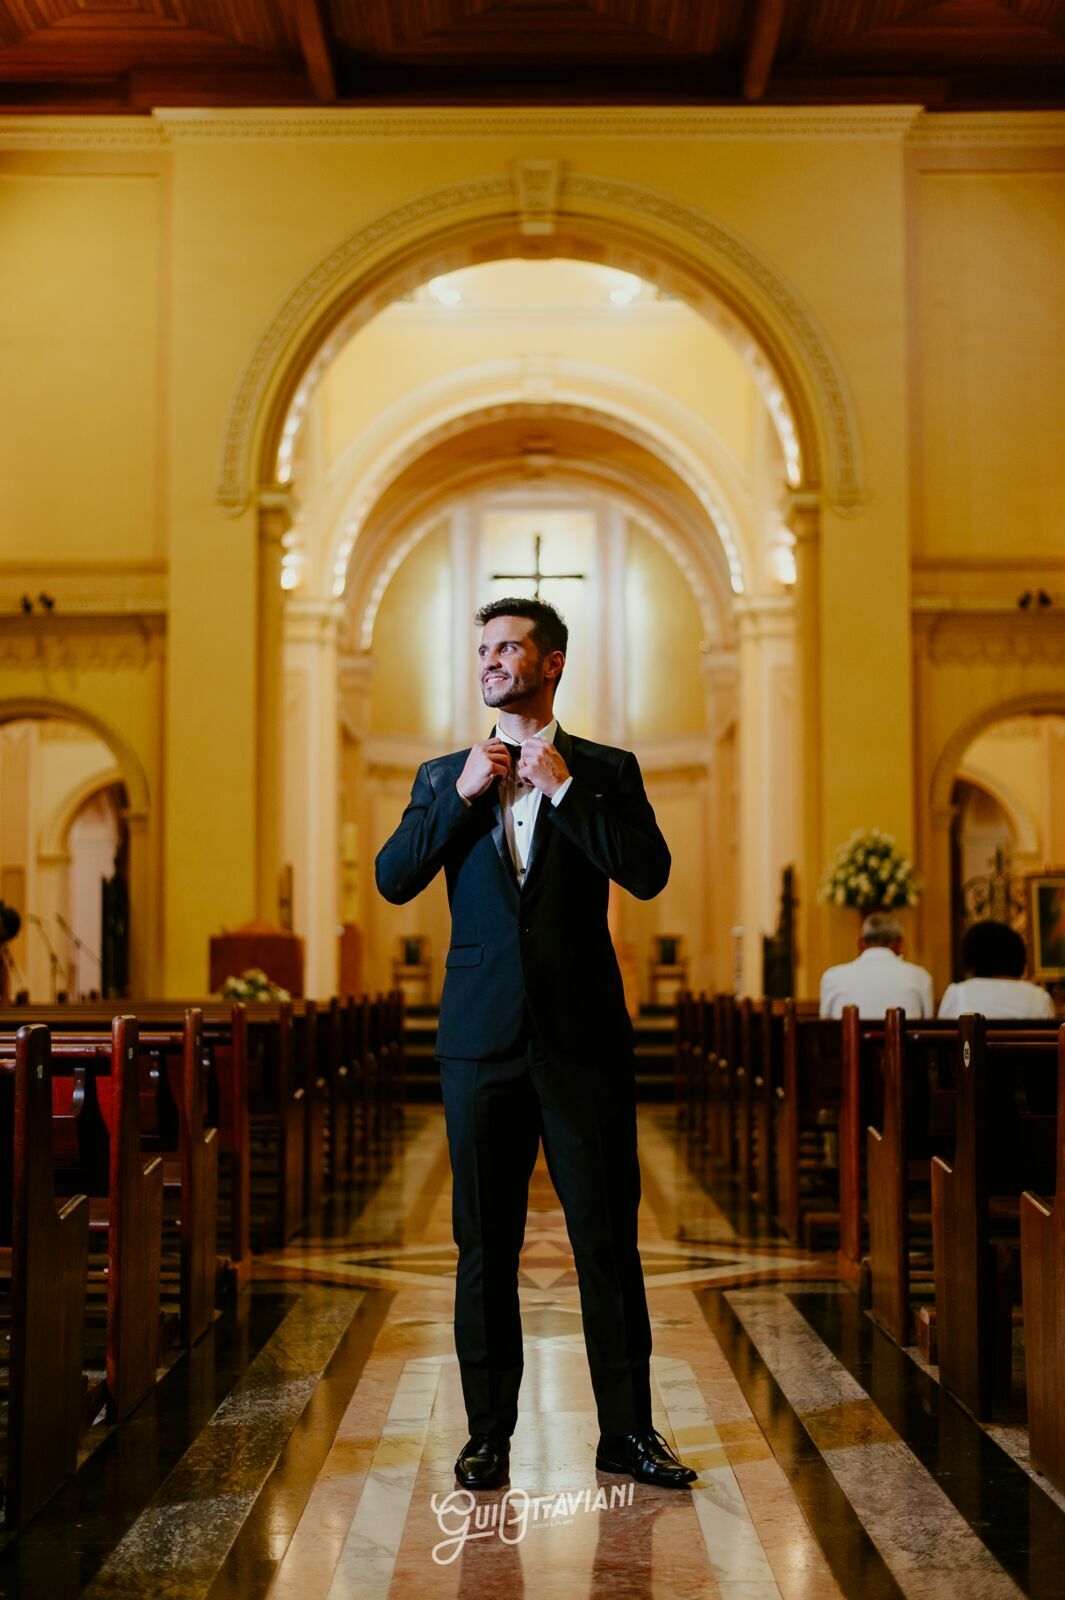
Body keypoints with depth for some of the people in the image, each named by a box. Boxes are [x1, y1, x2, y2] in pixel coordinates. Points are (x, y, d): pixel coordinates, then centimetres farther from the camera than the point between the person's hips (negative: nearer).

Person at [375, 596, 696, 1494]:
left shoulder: (606, 771, 5)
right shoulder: (444, 777, 11)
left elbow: (649, 874, -9)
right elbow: (392, 881, 0)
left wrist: (564, 790, -12)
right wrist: (462, 795, -8)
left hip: (583, 1039, -2)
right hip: (483, 1040, 2)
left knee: (609, 1240, 3)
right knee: (486, 1248, 8)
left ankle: (627, 1430, 15)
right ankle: (489, 1434, 20)